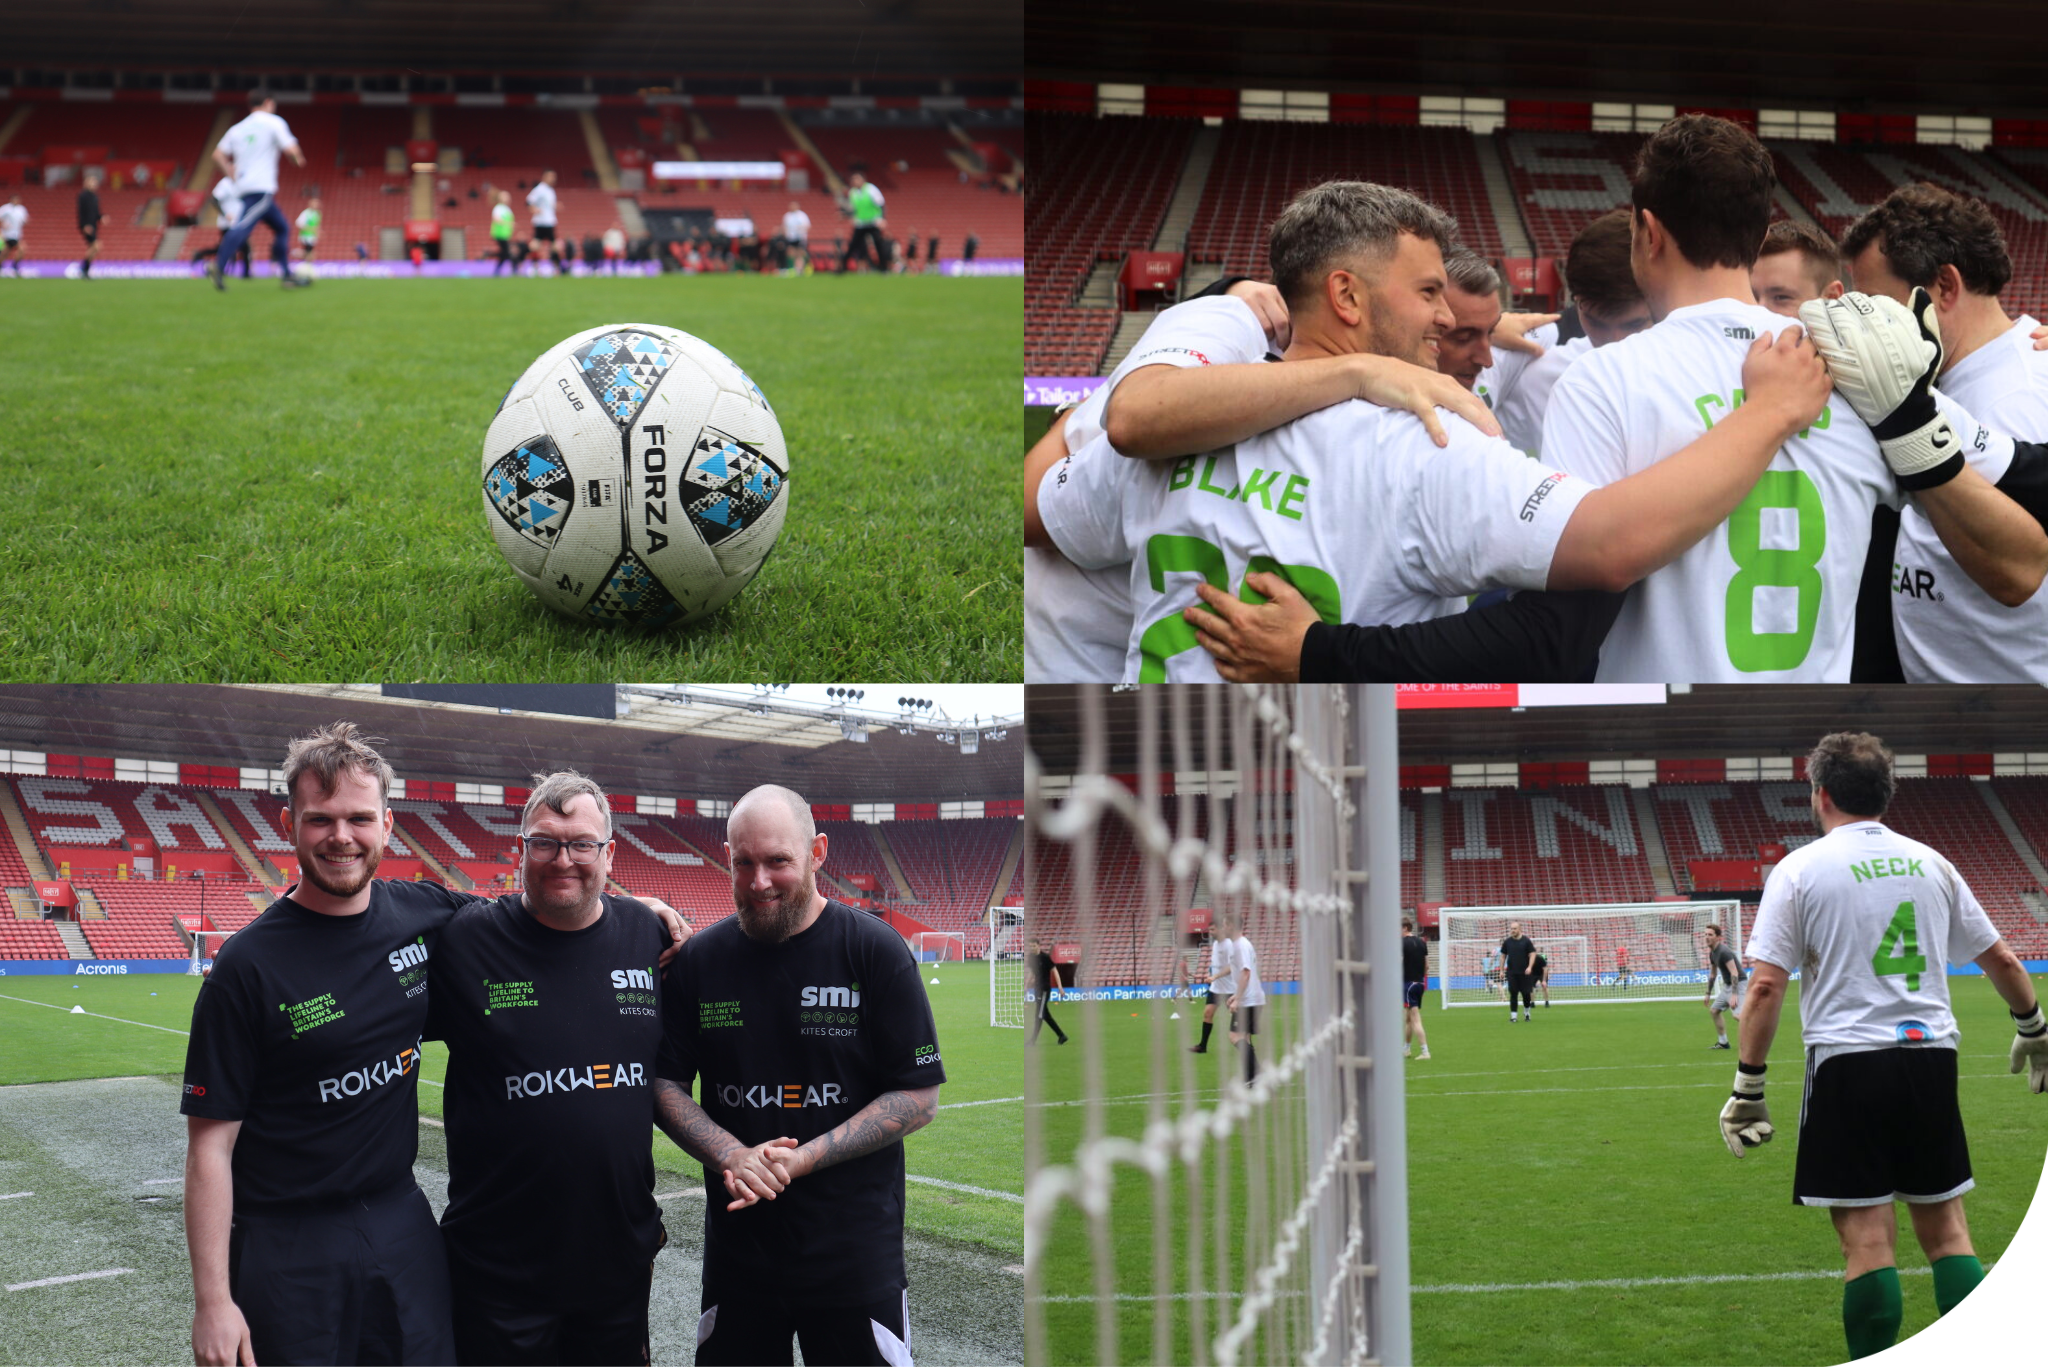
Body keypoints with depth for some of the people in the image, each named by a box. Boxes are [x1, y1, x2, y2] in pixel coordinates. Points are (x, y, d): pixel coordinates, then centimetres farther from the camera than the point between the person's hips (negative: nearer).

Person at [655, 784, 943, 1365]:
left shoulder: (875, 951, -6)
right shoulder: (698, 959, 4)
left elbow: (919, 1098, -7)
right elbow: (664, 1084, 8)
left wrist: (802, 1158, -16)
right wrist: (732, 1156, -12)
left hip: (856, 1256, -3)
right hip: (736, 1247, 3)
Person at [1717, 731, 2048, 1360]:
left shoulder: (1801, 868, -3)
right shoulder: (1930, 863, 10)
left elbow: (1766, 986, -9)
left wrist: (1747, 1087, -6)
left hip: (1850, 1062, -4)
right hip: (1932, 1058, 4)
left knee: (1869, 1242, -3)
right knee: (1947, 1230, 10)